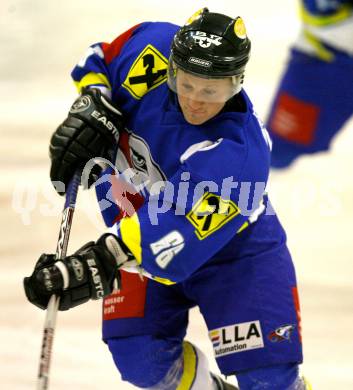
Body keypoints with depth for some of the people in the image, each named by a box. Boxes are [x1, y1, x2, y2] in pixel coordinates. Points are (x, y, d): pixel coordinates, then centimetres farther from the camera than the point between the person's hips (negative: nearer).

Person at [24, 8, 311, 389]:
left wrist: (102, 263, -53)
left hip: (232, 245, -4)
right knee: (140, 357, -9)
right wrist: (91, 108, -18)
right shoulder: (152, 49, -23)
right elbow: (101, 59, 0)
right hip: (137, 224, 4)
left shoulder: (240, 155, -36)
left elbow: (179, 237, -43)